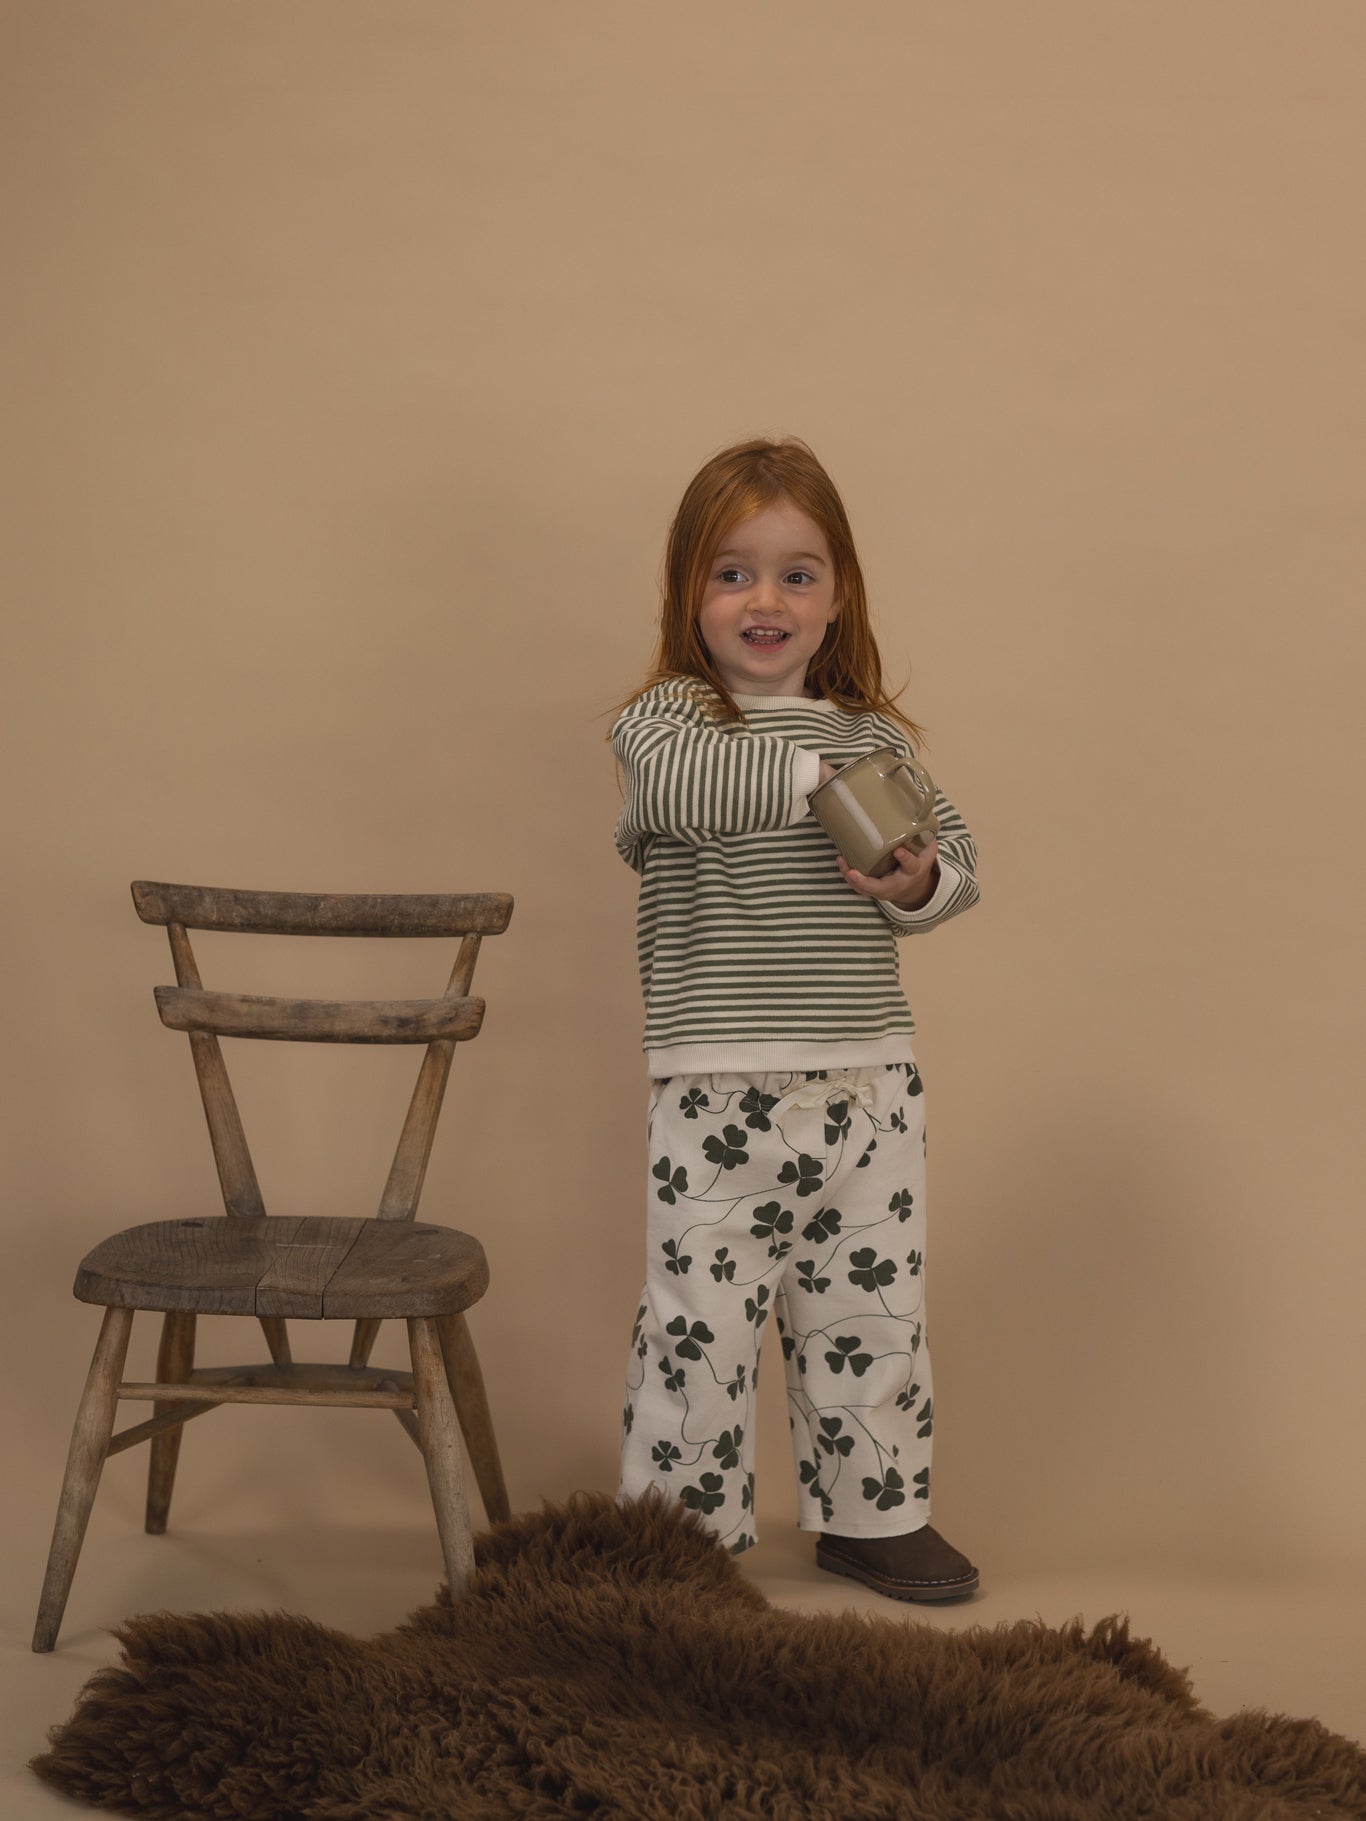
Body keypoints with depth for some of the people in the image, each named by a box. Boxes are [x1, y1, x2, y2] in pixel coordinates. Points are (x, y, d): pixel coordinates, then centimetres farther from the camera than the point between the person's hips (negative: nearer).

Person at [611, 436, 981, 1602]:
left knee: (875, 1309, 14)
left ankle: (873, 1514, 33)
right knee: (701, 1318, 1)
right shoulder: (669, 717, -4)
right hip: (720, 1093, -4)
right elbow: (678, 780, -28)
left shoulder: (875, 732, 10)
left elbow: (957, 861, 12)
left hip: (868, 1079, 4)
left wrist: (915, 884, -10)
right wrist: (819, 772, -25)